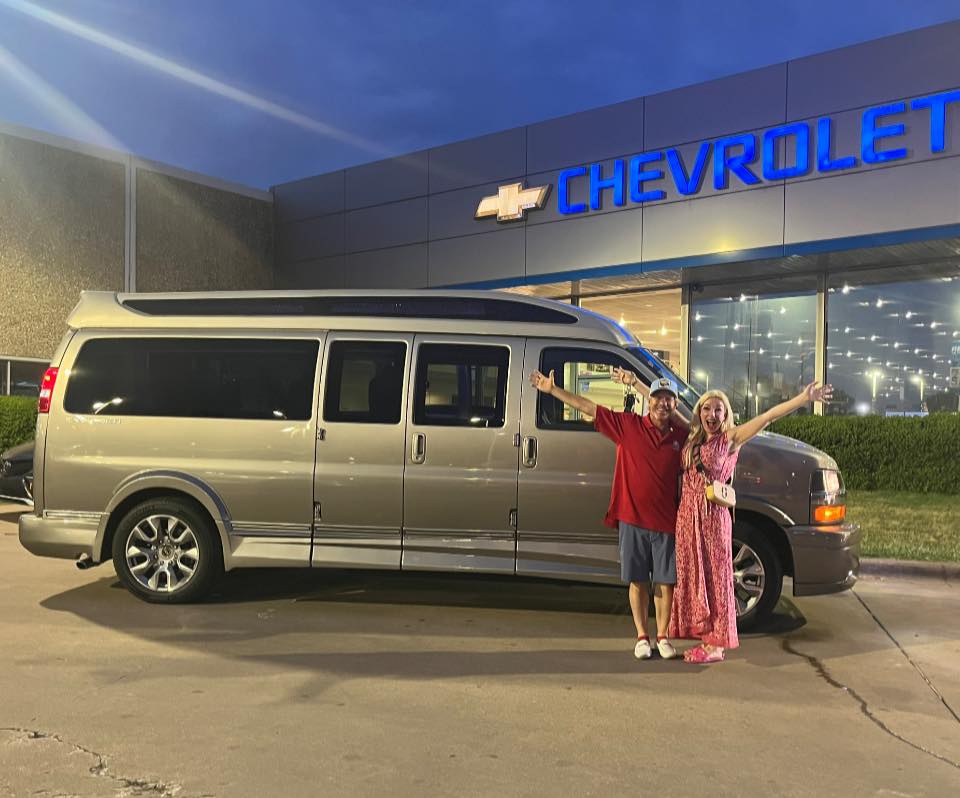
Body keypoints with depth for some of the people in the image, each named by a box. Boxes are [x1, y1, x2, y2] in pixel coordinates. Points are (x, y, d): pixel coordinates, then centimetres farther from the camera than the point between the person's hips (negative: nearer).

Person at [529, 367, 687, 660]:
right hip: (632, 519, -1)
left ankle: (662, 637, 24)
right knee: (637, 581, 9)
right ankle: (642, 637, 22)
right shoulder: (629, 425, -4)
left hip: (665, 522, 1)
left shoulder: (681, 436, -1)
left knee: (665, 582, 8)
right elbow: (588, 407, -4)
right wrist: (552, 389, -6)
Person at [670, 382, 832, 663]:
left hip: (712, 515, -5)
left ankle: (716, 645, 9)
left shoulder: (731, 437, -3)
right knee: (693, 577, 10)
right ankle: (705, 637, 21)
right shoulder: (693, 437, 11)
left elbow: (767, 417, -14)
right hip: (688, 513, 6)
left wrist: (803, 398, -24)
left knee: (714, 577, 1)